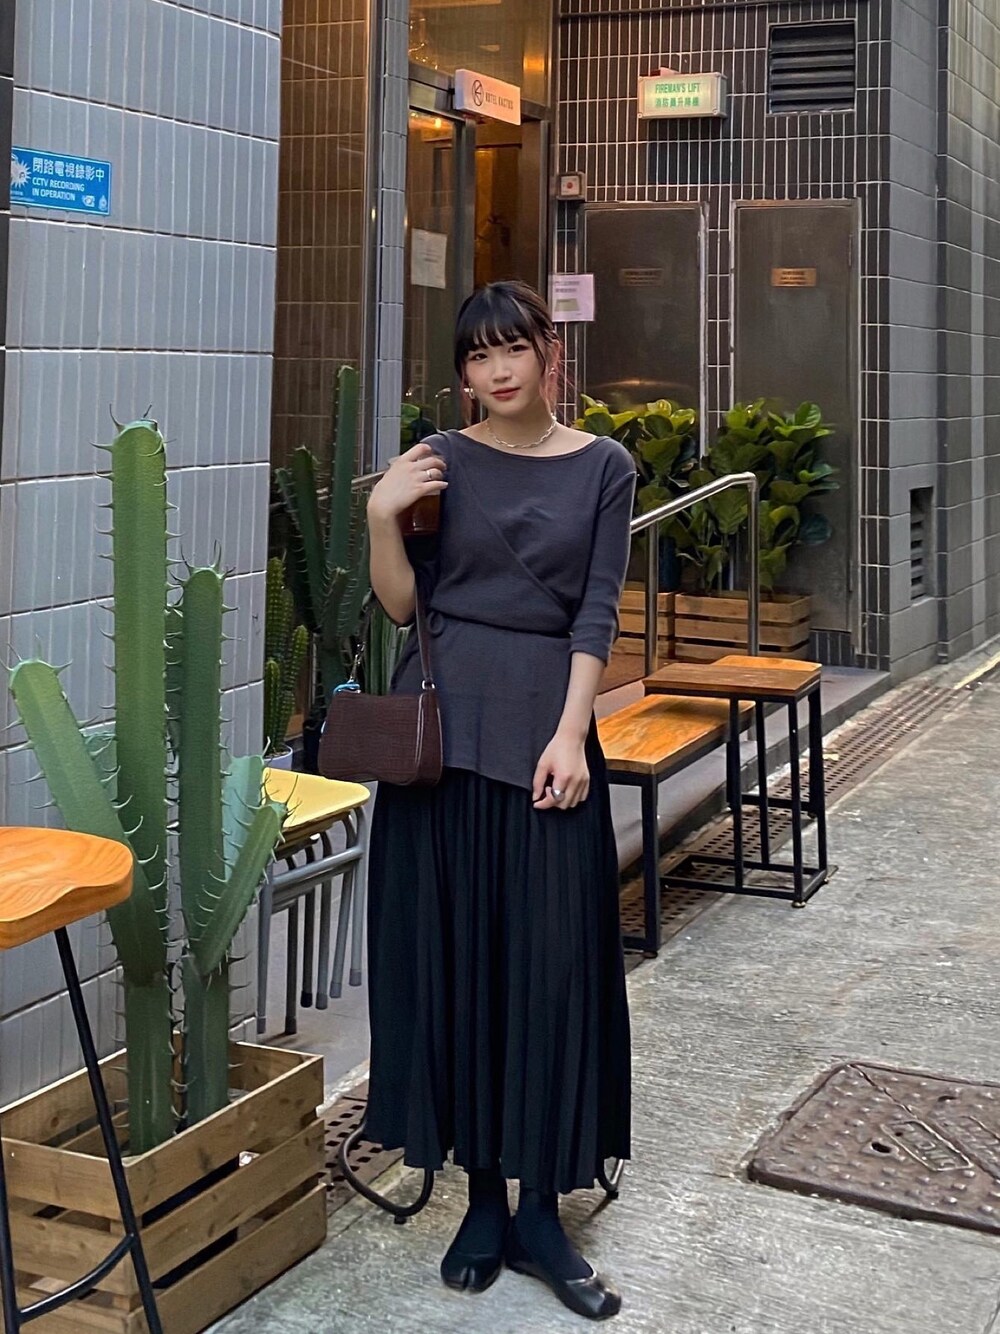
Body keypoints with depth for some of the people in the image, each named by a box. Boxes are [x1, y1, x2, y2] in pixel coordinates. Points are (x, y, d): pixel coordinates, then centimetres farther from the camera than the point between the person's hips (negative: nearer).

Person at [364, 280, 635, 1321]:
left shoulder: (601, 467, 4)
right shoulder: (441, 462, 5)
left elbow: (596, 612, -1)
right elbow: (403, 604, 4)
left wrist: (570, 733, -10)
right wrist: (381, 518, -11)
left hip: (546, 720, 0)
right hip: (446, 717, 1)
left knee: (552, 958, -1)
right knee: (453, 950, 2)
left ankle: (540, 1213, 9)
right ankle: (482, 1196, 15)